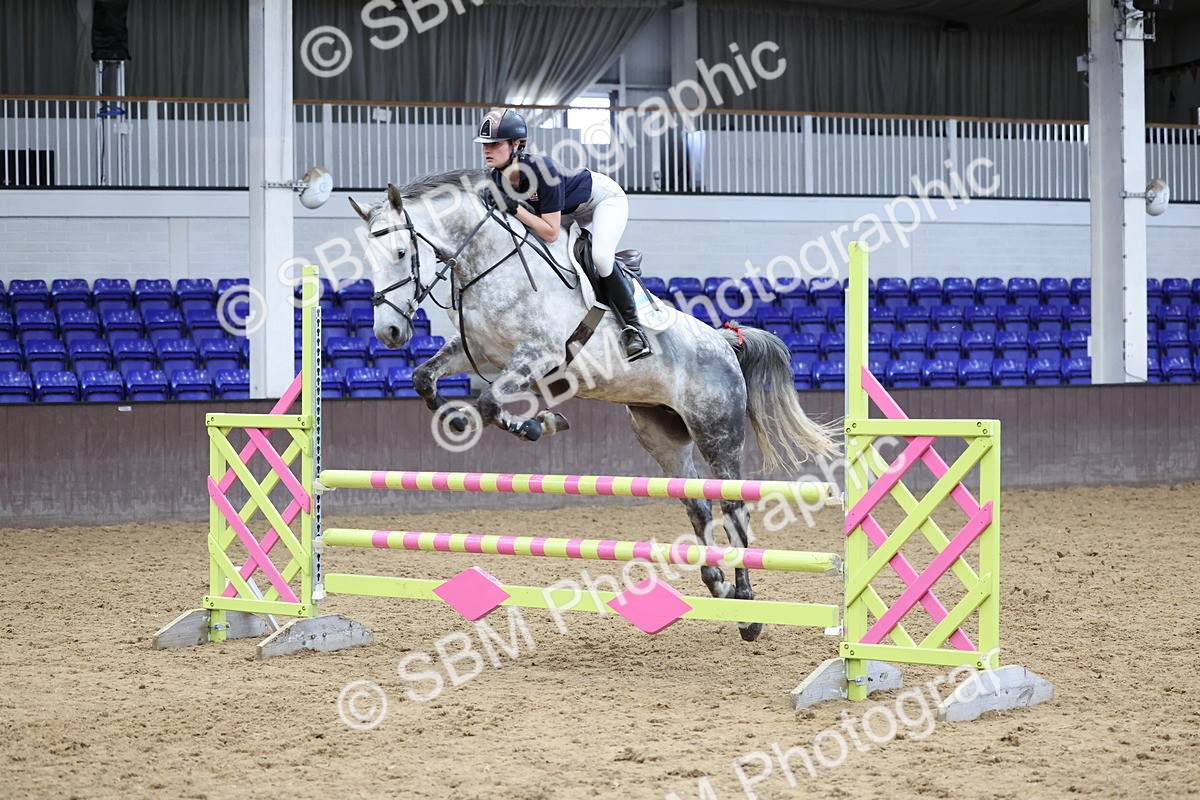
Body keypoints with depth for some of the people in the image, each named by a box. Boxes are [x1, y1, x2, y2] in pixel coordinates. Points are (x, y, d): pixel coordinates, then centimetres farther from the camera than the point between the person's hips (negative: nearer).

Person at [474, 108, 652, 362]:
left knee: (600, 256, -32)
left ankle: (632, 327, -16)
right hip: (574, 212, 9)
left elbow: (551, 233, -37)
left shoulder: (541, 169, -39)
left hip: (606, 198, -9)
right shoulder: (499, 178, -18)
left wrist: (515, 209, -41)